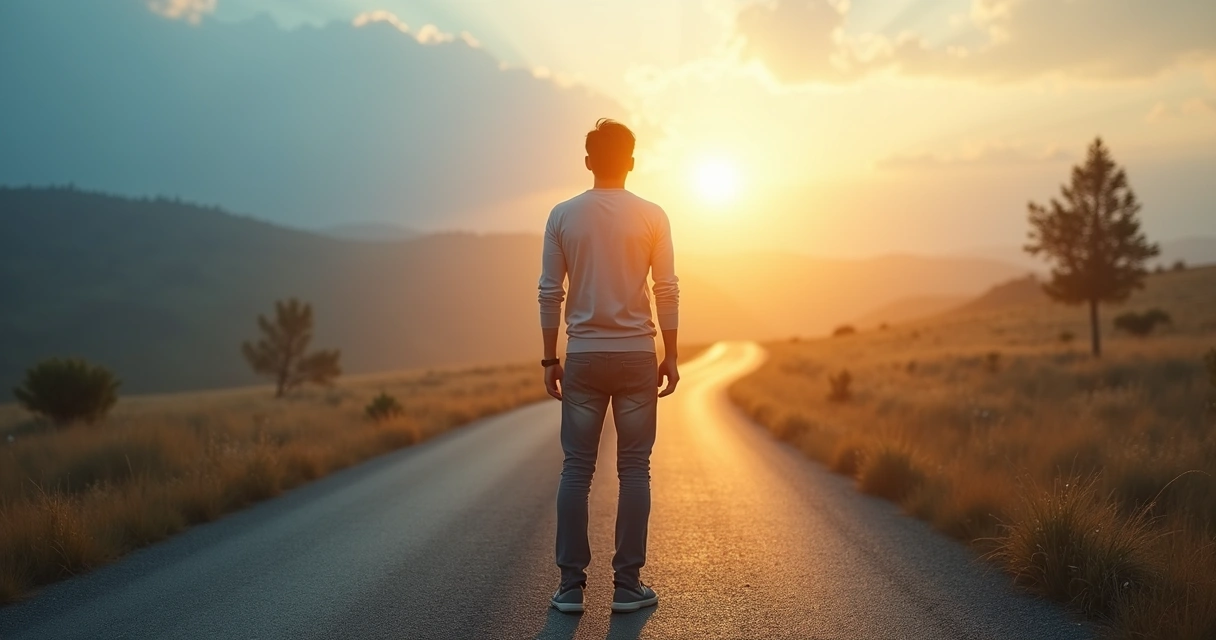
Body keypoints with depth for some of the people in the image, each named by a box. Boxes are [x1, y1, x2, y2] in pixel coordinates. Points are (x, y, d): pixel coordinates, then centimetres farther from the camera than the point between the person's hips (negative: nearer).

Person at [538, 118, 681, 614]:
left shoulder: (563, 215, 2)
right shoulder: (652, 216, -1)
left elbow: (550, 293, 2)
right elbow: (667, 291, -3)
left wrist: (550, 359, 8)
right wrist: (670, 356, 5)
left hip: (583, 355, 1)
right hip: (636, 354, -1)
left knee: (576, 470, 6)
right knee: (634, 469, 5)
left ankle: (571, 585, 8)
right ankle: (627, 585, 8)